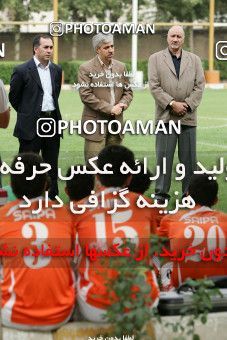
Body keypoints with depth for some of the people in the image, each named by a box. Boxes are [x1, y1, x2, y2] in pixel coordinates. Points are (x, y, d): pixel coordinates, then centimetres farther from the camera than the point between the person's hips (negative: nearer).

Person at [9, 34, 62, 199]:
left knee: (52, 165, 10)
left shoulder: (56, 70, 9)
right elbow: (13, 97, 2)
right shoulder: (22, 71, -8)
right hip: (31, 125, -5)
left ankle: (53, 197, 18)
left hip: (53, 123, 5)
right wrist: (27, 113, 9)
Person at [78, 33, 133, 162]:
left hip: (116, 122, 5)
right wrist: (109, 109, -16)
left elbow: (128, 91, 16)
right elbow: (86, 95, -13)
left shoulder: (121, 67, 12)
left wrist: (121, 105, -6)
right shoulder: (86, 68, -5)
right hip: (96, 124, -5)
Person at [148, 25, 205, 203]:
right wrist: (172, 104, -12)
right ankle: (161, 192, 7)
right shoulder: (155, 59, 6)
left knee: (189, 158, 4)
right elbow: (154, 86, -3)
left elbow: (199, 86, 6)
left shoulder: (194, 59, 13)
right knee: (164, 156, -1)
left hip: (188, 116, 2)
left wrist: (187, 104, -8)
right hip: (166, 116, -2)